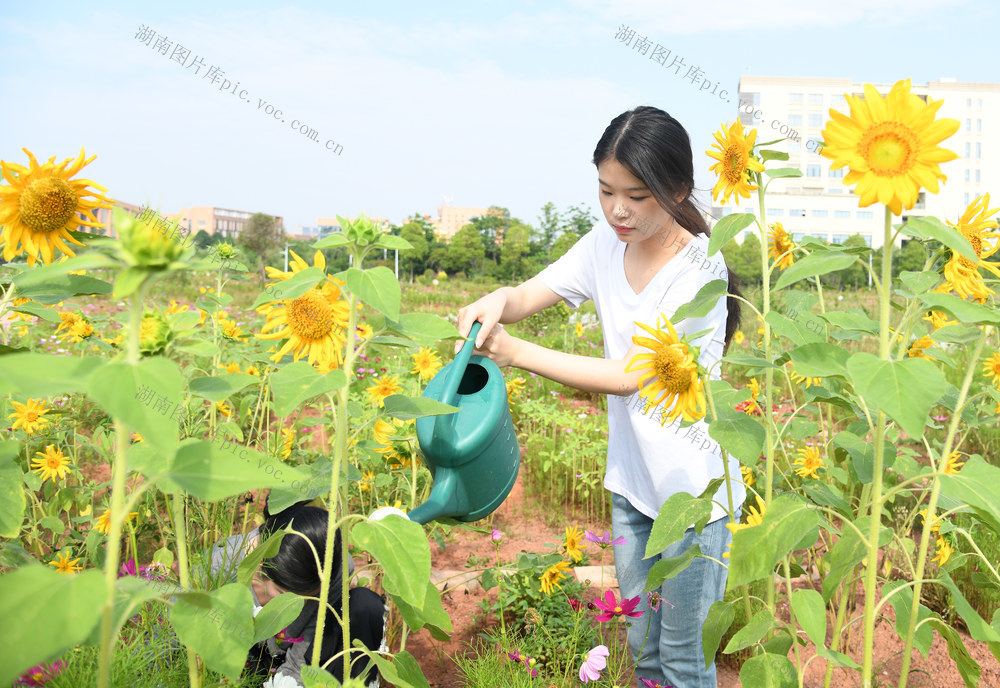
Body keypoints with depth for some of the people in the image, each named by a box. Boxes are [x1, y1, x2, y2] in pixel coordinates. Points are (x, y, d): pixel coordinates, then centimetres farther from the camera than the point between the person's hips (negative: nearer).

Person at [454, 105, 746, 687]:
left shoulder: (701, 271, -20)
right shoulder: (606, 246, -2)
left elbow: (633, 376, -23)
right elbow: (531, 294, -2)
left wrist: (519, 353, -26)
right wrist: (496, 302, -27)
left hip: (693, 487, -5)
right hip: (631, 479, 6)